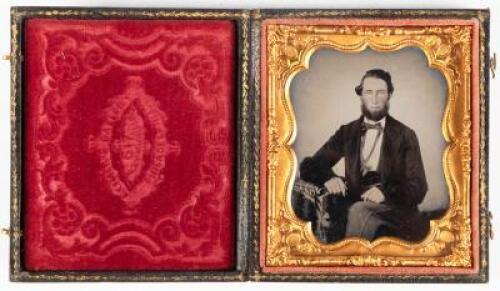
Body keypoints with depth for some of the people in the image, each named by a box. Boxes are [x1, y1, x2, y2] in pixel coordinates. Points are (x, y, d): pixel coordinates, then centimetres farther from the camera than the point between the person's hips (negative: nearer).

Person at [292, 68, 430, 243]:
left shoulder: (405, 136, 7)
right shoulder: (347, 132, 15)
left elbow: (418, 189, 1)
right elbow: (310, 165, 8)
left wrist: (385, 193, -21)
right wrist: (328, 178, -16)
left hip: (393, 208, -3)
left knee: (358, 211, -38)